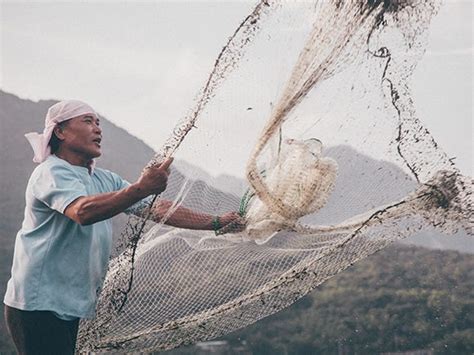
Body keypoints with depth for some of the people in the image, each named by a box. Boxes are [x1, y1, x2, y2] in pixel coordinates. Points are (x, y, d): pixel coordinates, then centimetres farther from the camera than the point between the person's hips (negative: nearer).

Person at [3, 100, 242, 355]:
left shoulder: (105, 180, 14)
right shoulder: (52, 172, -13)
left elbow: (159, 209, 11)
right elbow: (83, 211, -33)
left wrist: (217, 222, 3)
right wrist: (142, 188, -43)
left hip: (74, 307, 9)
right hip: (37, 306, -8)